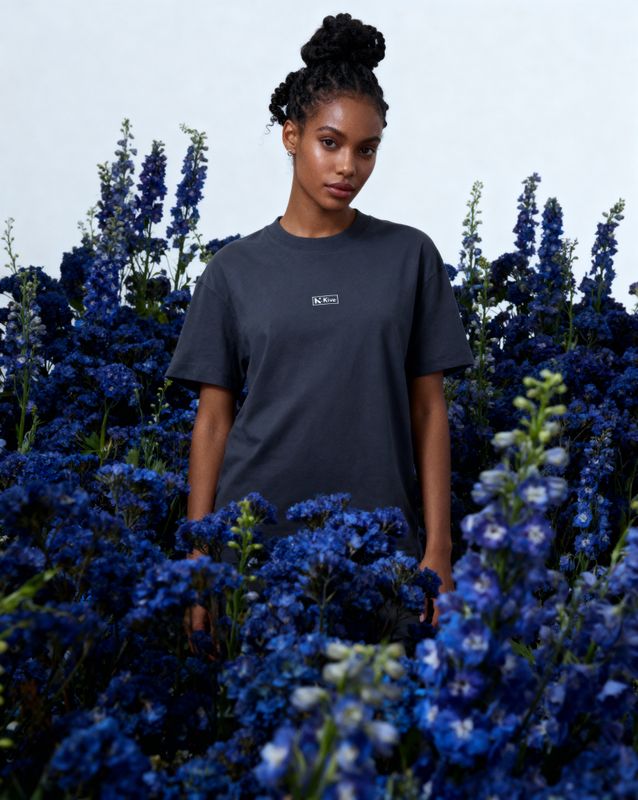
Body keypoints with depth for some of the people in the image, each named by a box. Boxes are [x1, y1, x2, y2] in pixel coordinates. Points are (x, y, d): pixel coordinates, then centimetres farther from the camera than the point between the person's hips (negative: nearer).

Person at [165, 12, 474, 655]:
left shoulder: (410, 256, 3)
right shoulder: (235, 270, 4)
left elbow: (428, 409, 3)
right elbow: (213, 420, 5)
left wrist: (438, 547, -2)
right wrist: (198, 557, 1)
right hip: (254, 542, 0)